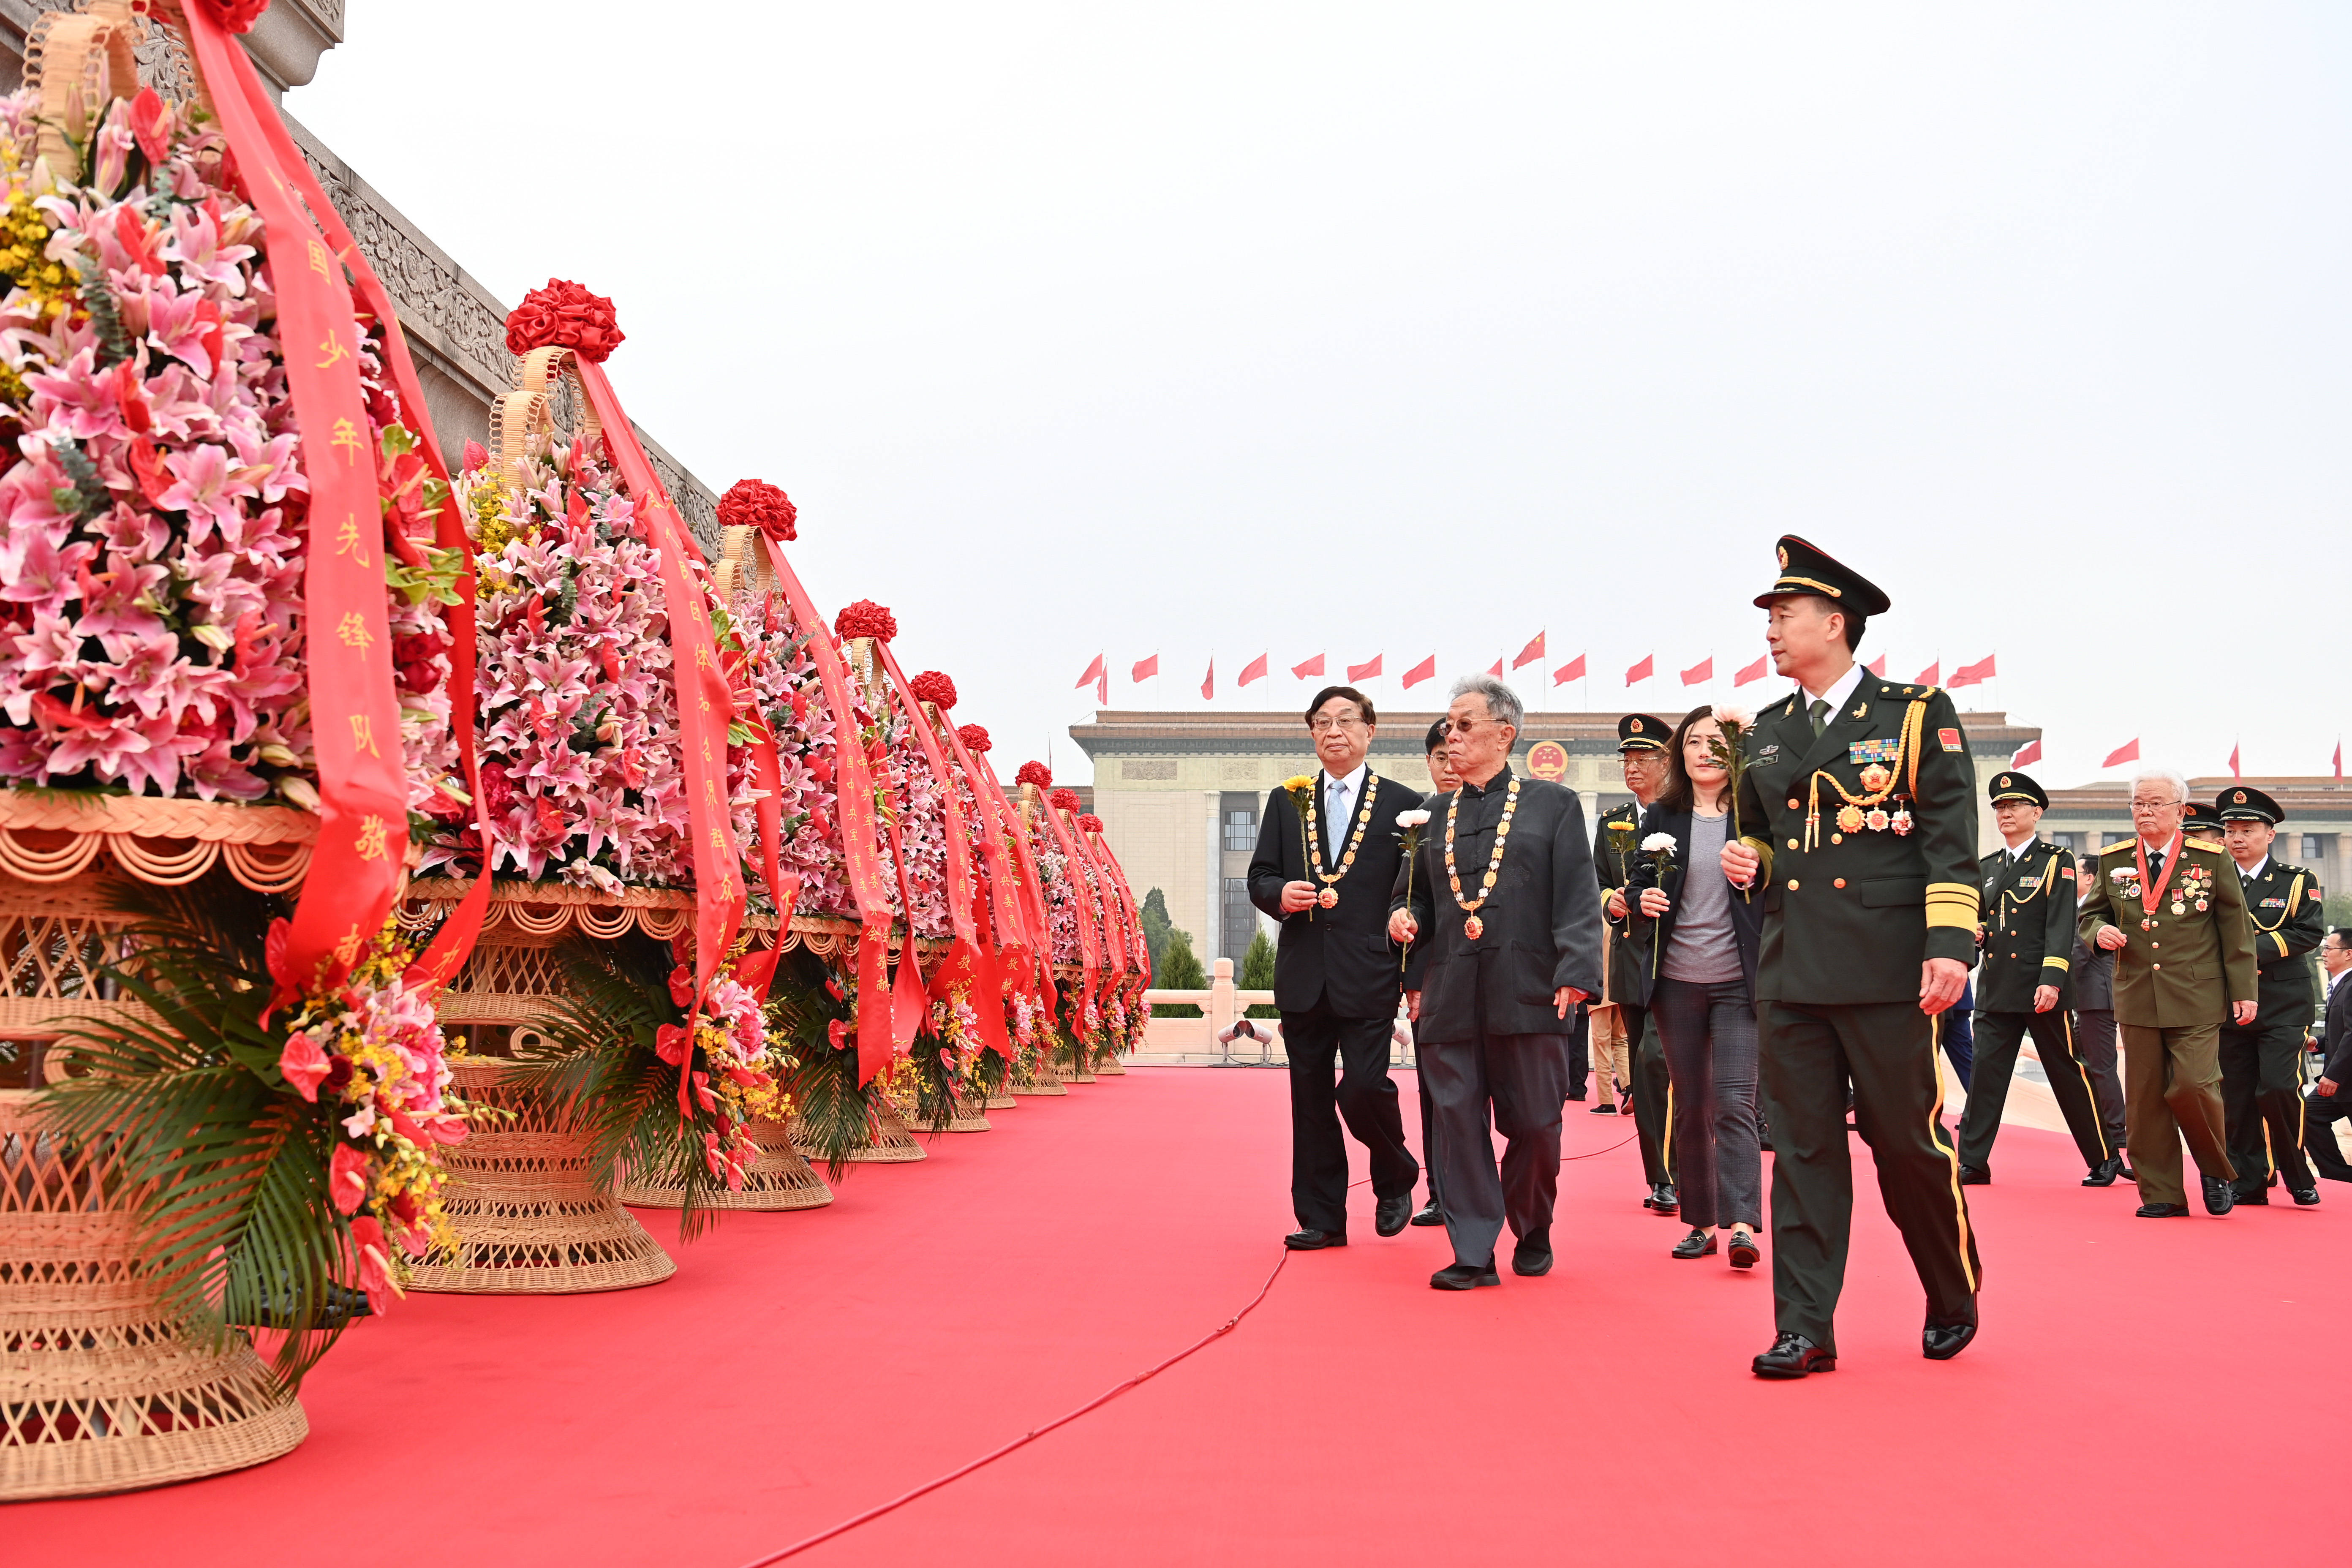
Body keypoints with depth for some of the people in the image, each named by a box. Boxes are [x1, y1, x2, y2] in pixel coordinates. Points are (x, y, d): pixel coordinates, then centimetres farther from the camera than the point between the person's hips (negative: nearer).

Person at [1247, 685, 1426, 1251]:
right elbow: (1258, 877, 13)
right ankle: (1321, 1219, 18)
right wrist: (1279, 895, -10)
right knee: (1311, 1102, 7)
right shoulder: (1286, 802, 12)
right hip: (1303, 976, 3)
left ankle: (1395, 1178, 19)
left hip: (1369, 975, -3)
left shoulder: (1402, 804, 4)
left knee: (1363, 1088, -11)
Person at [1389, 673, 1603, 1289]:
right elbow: (1414, 895, 24)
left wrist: (1575, 975, -12)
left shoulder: (1554, 805, 6)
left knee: (1534, 1123, 4)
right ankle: (1474, 1253, 7)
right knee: (1459, 1121, 0)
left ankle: (1533, 1235, 28)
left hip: (1528, 994, -3)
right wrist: (1403, 916, 0)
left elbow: (1578, 897, -1)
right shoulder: (1435, 818, 15)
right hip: (1450, 998, 3)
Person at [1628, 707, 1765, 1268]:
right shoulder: (1661, 817, 7)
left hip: (1738, 983, -3)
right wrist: (1642, 901, -11)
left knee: (1734, 1102, -11)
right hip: (1676, 983, 3)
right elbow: (1640, 890, 10)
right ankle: (1702, 1222, 18)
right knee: (1690, 1106, 9)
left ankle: (1741, 1224, -11)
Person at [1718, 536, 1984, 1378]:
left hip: (1886, 970, -4)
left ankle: (1954, 1300, 28)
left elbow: (1951, 839, -5)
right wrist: (1752, 862, 5)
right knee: (1802, 1148, 4)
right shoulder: (1767, 733, 15)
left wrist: (1950, 945, -15)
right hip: (1790, 971, 5)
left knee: (1909, 1140, 3)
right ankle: (1804, 1329, 10)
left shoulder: (1917, 713, 0)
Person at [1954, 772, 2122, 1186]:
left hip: (2043, 989, -5)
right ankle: (1972, 1163, 3)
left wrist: (2052, 980, -19)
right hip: (1995, 989, 5)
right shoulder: (1986, 867, 15)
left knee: (2068, 1075, 3)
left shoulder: (2057, 862, -1)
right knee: (1985, 1073, 0)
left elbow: (2061, 926, -10)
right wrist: (1973, 933, 1)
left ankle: (2104, 1159, 17)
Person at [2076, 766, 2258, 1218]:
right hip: (2137, 997, 3)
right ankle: (2161, 1194, 12)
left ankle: (2217, 1172, 16)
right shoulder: (2113, 860, 8)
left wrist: (2244, 991, 1)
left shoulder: (2211, 859, 1)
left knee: (2192, 1086, -12)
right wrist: (2099, 930, -7)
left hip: (2196, 997, -3)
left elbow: (2236, 928, 4)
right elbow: (2090, 913, 18)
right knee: (2144, 1098, 3)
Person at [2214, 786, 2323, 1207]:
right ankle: (2249, 1184, 11)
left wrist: (2257, 948, -18)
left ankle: (2298, 1177, 6)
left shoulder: (2297, 881, 5)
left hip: (2284, 1008, -3)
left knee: (2279, 1089, -14)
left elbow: (2310, 932, -7)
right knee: (2237, 1097, 2)